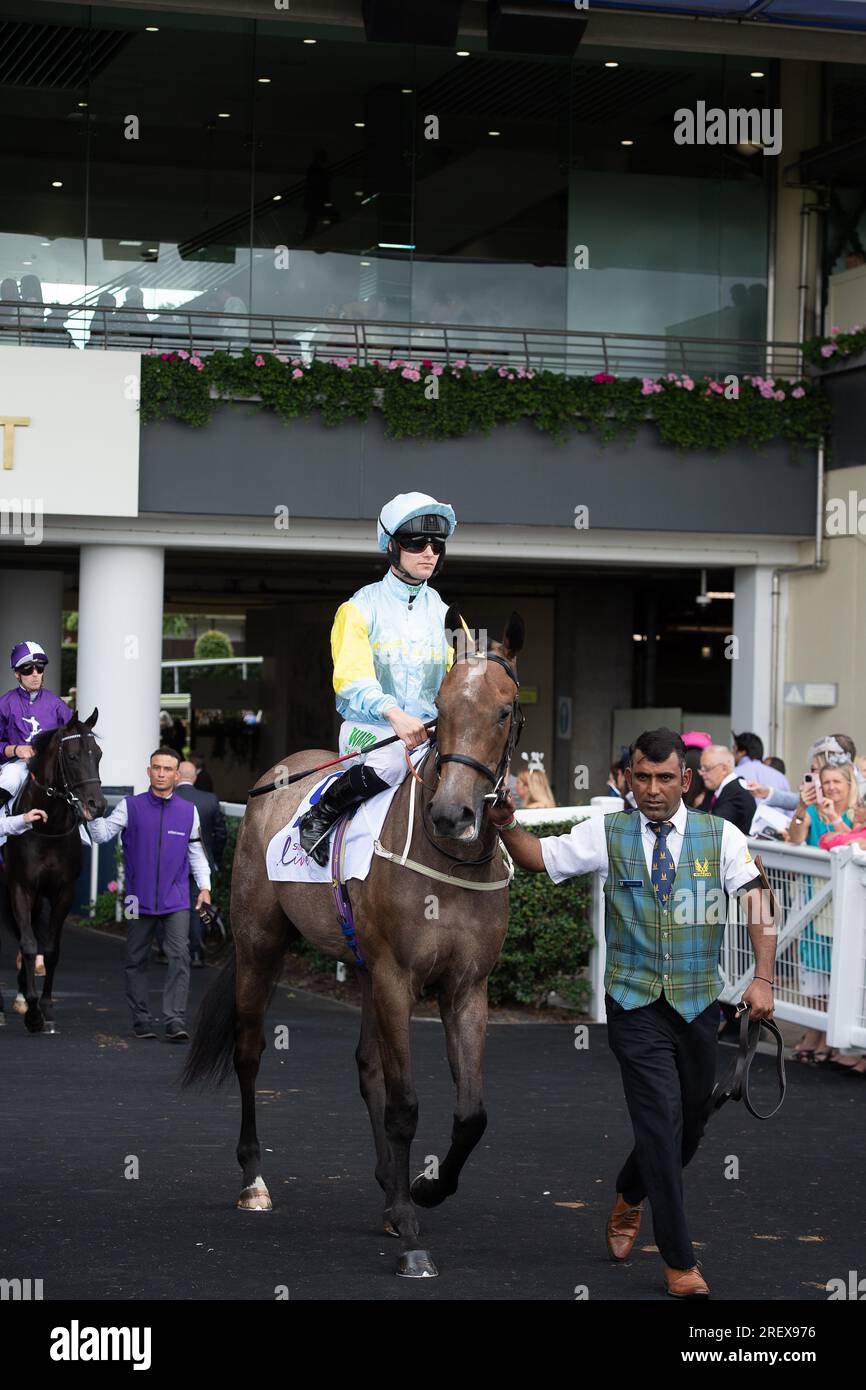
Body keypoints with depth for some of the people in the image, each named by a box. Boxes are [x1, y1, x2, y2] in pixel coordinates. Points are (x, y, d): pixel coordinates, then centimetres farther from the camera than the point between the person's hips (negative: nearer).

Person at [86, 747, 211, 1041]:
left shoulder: (189, 811, 7)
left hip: (176, 901, 0)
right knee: (136, 961, 7)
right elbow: (101, 835, -6)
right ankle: (141, 1020, 18)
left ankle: (175, 1022, -16)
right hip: (140, 900, 0)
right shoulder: (130, 806, 1)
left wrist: (205, 887, 7)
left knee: (180, 957, -13)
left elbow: (196, 852, 14)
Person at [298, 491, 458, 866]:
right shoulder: (361, 608, -1)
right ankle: (318, 817, -14)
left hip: (427, 732, 4)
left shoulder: (444, 615, 14)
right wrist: (394, 713, -37)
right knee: (393, 760, -37)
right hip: (370, 727, -4)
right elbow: (352, 680, -17)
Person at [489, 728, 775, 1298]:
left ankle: (629, 1200, 44)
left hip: (698, 1004, 2)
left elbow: (759, 905, -5)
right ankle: (679, 1261, -4)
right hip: (635, 1004, -2)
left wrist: (763, 978, -16)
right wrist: (507, 825, -18)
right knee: (662, 1119, -11)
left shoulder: (720, 836, 0)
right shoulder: (608, 834, 1)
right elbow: (538, 856, 2)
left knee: (690, 1125, 14)